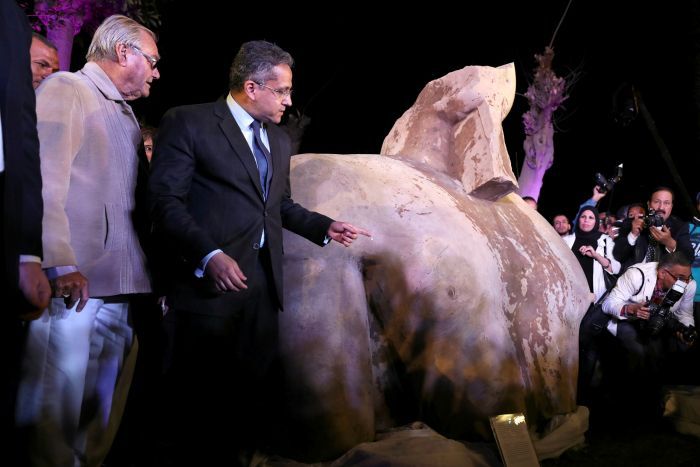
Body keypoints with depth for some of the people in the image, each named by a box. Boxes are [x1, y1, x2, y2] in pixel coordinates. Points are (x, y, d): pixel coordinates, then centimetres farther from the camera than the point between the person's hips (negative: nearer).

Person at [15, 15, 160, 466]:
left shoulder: (125, 114, 23)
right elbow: (45, 180, -12)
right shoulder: (65, 89, -1)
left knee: (103, 416, 10)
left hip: (119, 286, 8)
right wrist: (61, 264, -20)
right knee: (56, 409, -5)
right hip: (74, 282, -8)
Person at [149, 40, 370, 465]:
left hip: (264, 282, 6)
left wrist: (325, 227, 12)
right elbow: (166, 199, -10)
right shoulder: (188, 123, -4)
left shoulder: (280, 140, 17)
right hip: (210, 282, -6)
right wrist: (209, 255, -22)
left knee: (260, 391, 9)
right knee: (205, 401, 3)